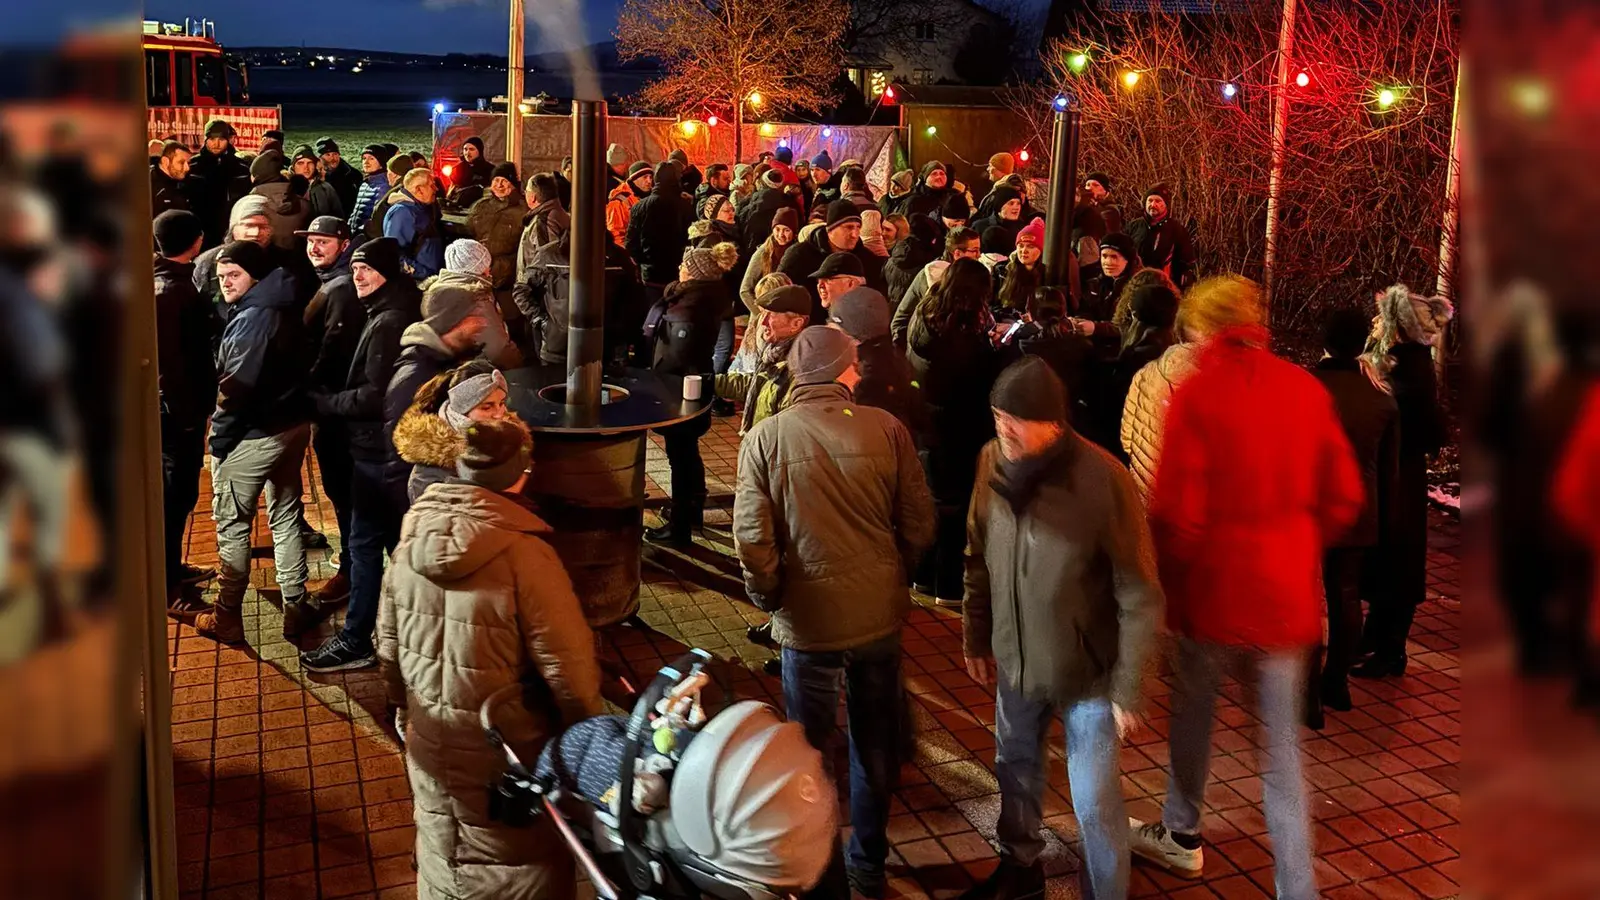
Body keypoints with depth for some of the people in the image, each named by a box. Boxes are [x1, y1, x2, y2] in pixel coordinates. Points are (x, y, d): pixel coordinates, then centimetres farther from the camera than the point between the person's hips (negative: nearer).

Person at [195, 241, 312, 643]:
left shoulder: (251, 320, -20)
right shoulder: (286, 310, 5)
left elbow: (236, 389, -21)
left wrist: (219, 440, -12)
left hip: (252, 438, -8)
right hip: (294, 427, 8)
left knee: (232, 526, 5)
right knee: (286, 518, 17)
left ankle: (227, 617, 12)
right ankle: (294, 605, 24)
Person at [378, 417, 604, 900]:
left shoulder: (411, 541, -6)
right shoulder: (523, 554, -25)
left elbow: (389, 647, 6)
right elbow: (568, 666, -21)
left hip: (433, 750, 6)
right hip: (507, 755, -5)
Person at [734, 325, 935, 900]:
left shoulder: (766, 438, -11)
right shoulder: (886, 429, -8)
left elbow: (752, 537, -14)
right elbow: (918, 523, -3)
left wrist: (768, 596, 3)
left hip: (808, 617, -2)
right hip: (879, 612, 2)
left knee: (809, 749, 15)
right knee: (876, 744, 20)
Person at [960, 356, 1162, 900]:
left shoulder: (1102, 479, -24)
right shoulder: (993, 464, -9)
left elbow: (1139, 595, -17)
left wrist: (1128, 688, -15)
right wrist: (976, 637, 12)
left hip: (1089, 671, -5)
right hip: (1016, 660, 5)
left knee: (1095, 803, 5)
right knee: (1015, 770, 23)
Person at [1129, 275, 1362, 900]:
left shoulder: (1197, 393, -13)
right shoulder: (1306, 389, 0)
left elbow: (1177, 509, -15)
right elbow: (1344, 495, 4)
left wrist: (1170, 578, 1)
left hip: (1214, 588, -3)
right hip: (1287, 592, 3)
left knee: (1192, 713, 20)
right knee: (1281, 748, 10)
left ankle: (1181, 836, 39)